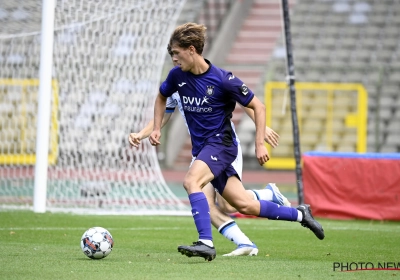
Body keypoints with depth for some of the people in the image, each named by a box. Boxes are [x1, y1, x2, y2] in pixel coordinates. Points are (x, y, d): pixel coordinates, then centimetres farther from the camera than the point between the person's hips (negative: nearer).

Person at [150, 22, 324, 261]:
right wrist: (157, 129, 10)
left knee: (191, 181, -31)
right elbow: (162, 97, 21)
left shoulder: (223, 79, -17)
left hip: (221, 143, -6)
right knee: (244, 205, 6)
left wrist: (260, 144, -12)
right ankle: (300, 214, 23)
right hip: (201, 148, 6)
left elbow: (258, 106, -8)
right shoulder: (177, 75, -1)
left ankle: (206, 243, -35)